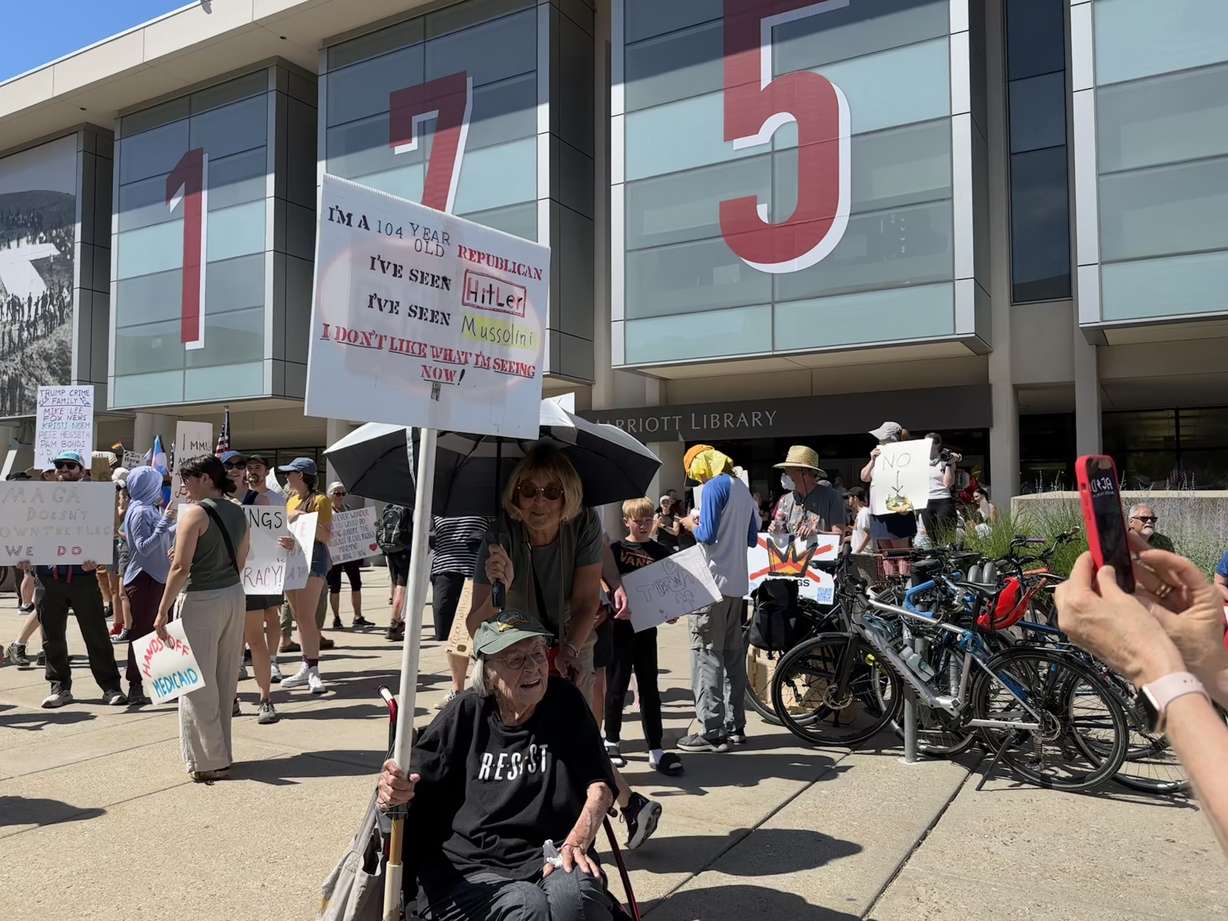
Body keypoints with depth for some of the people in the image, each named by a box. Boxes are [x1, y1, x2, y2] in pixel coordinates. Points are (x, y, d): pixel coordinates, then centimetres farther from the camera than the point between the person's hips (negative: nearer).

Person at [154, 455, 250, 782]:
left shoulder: (194, 512, -13)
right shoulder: (238, 513, 8)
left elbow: (181, 567, -16)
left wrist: (163, 611, -12)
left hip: (201, 600, -7)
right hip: (234, 596, 7)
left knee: (198, 683, 3)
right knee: (225, 680, 15)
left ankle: (209, 761, 9)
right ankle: (222, 752, 26)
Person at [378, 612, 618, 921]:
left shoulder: (564, 702, 5)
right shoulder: (464, 715, 1)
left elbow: (599, 785, 2)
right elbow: (408, 788, 2)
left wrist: (577, 842, -17)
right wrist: (393, 794, -23)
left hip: (548, 859, 0)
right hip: (464, 870, 0)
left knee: (576, 894, -34)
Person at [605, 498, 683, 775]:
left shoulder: (661, 552, 6)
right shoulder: (615, 550, -2)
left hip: (647, 626, 2)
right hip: (620, 625, -2)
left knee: (649, 687, 6)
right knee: (617, 685, 7)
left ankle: (656, 749, 8)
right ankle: (612, 742, 23)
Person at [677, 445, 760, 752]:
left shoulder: (714, 487, -10)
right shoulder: (743, 489, 16)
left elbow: (707, 535, -16)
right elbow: (752, 539, 19)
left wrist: (692, 525, 3)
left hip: (714, 583, -9)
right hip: (737, 585, 9)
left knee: (707, 656, -5)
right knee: (733, 655, 13)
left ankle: (712, 731, -5)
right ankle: (734, 725, 18)